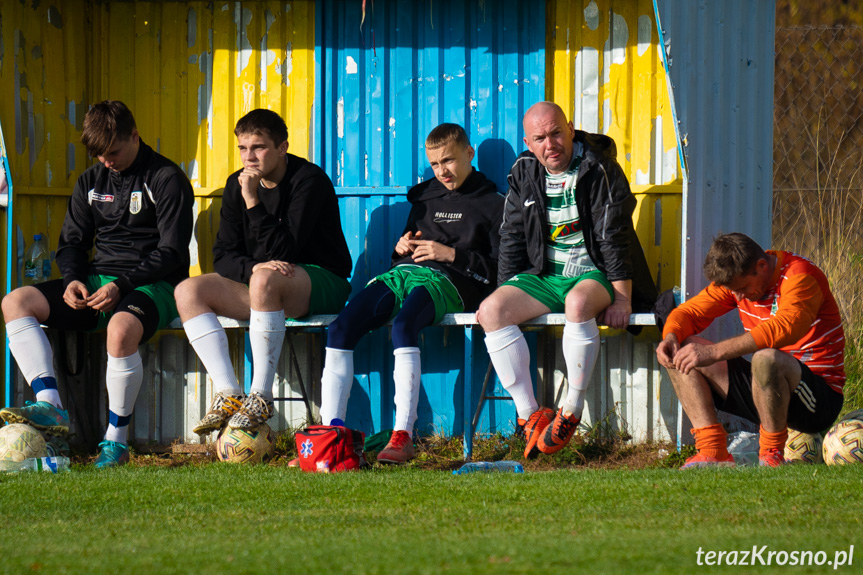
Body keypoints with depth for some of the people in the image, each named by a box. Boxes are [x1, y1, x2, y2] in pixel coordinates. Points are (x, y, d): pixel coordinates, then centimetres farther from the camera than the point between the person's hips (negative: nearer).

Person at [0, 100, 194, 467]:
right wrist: (72, 280, -3)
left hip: (152, 285, -7)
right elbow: (71, 243, 20)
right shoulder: (91, 182, 16)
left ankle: (117, 438, -25)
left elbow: (171, 253, -10)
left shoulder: (167, 180, -4)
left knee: (121, 329, -41)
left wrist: (121, 286, -20)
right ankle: (50, 405, -29)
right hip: (97, 282, 7)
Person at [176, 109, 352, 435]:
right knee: (188, 291, -12)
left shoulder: (310, 181, -13)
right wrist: (253, 268, -21)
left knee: (265, 280, -39)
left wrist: (253, 203, -25)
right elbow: (223, 257, 1)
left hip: (323, 283, -7)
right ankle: (228, 395, -24)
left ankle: (261, 396, -32)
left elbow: (284, 251, -20)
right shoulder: (237, 185, 6)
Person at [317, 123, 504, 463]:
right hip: (403, 272, 6)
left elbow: (503, 267, 0)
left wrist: (451, 254, -8)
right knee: (340, 329, -21)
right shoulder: (425, 198, 32)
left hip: (447, 281, -6)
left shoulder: (491, 204, 11)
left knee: (404, 326, -39)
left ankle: (403, 435, -44)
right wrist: (402, 247, 16)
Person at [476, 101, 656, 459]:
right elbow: (512, 239, 14)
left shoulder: (599, 171, -8)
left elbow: (614, 236, -13)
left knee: (578, 302, -40)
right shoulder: (524, 174, 7)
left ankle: (571, 413, -27)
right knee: (491, 312, -21)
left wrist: (622, 299, -18)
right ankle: (529, 415, -20)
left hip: (593, 272, -5)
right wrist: (505, 294, 8)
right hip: (544, 276, 5)